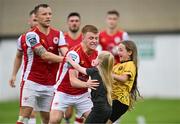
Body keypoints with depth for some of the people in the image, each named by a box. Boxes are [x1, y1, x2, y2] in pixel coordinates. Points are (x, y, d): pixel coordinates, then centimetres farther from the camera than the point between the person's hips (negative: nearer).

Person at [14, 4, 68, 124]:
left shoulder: (58, 34, 5)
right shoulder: (31, 35, -11)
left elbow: (66, 53, -9)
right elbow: (44, 55, -22)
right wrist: (65, 59, -27)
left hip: (50, 85, 5)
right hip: (31, 82, -5)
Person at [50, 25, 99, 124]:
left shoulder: (95, 54, -4)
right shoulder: (74, 53, -26)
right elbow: (72, 80, -36)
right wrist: (86, 84, -54)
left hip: (82, 94, 6)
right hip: (64, 93, -6)